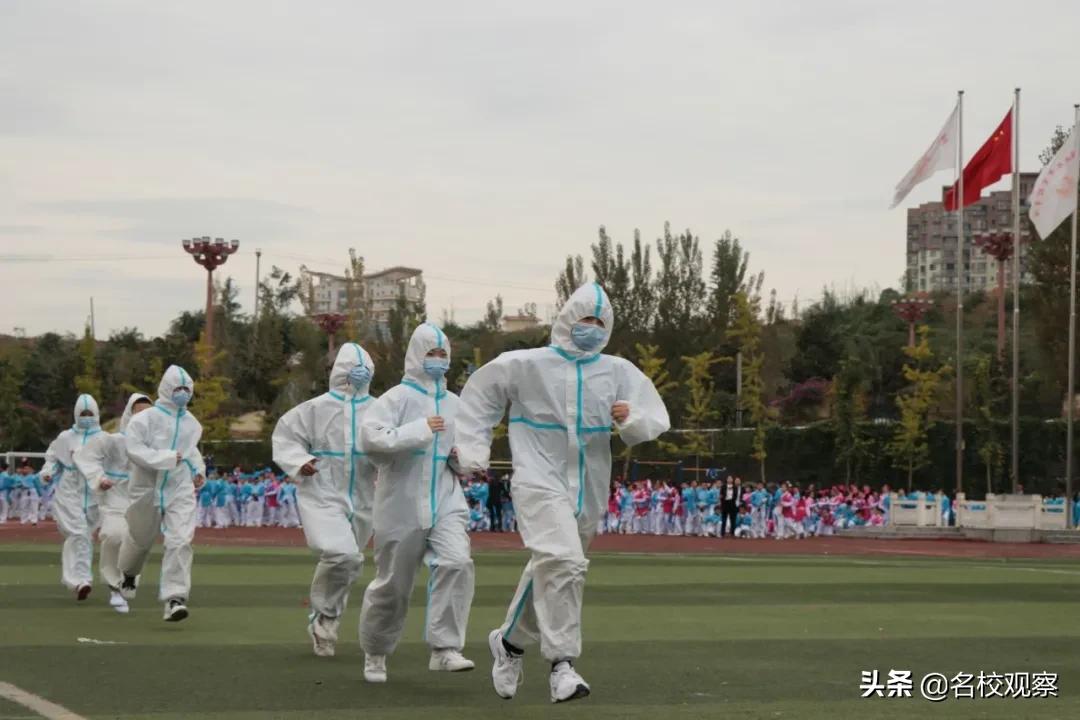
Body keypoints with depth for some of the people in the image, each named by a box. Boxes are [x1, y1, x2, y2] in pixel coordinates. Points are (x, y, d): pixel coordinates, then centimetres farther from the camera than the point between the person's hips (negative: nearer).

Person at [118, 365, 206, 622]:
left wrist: (199, 470, 10)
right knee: (140, 538, 17)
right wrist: (166, 458, -26)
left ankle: (175, 598, -18)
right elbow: (134, 448, -20)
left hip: (181, 490, 2)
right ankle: (129, 574, 50)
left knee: (180, 541, -16)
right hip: (149, 488, -2)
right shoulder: (146, 419, -10)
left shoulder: (192, 423, 8)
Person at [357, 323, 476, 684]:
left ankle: (445, 650, -21)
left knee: (457, 564, -20)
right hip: (403, 504, -4)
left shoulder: (454, 404, 12)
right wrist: (419, 430, -24)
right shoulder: (398, 398, -6)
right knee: (392, 584, 6)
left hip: (445, 502, 4)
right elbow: (371, 437, -21)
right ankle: (375, 654, 28)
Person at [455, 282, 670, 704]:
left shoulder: (619, 372, 5)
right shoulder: (526, 365, -3)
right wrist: (474, 450, 2)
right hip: (540, 482, -5)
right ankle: (561, 663, -23)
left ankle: (510, 640, 40)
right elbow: (479, 395, 8)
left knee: (548, 572, 16)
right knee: (562, 562, -25)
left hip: (588, 490, 5)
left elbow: (656, 420, 1)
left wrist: (631, 420, -21)